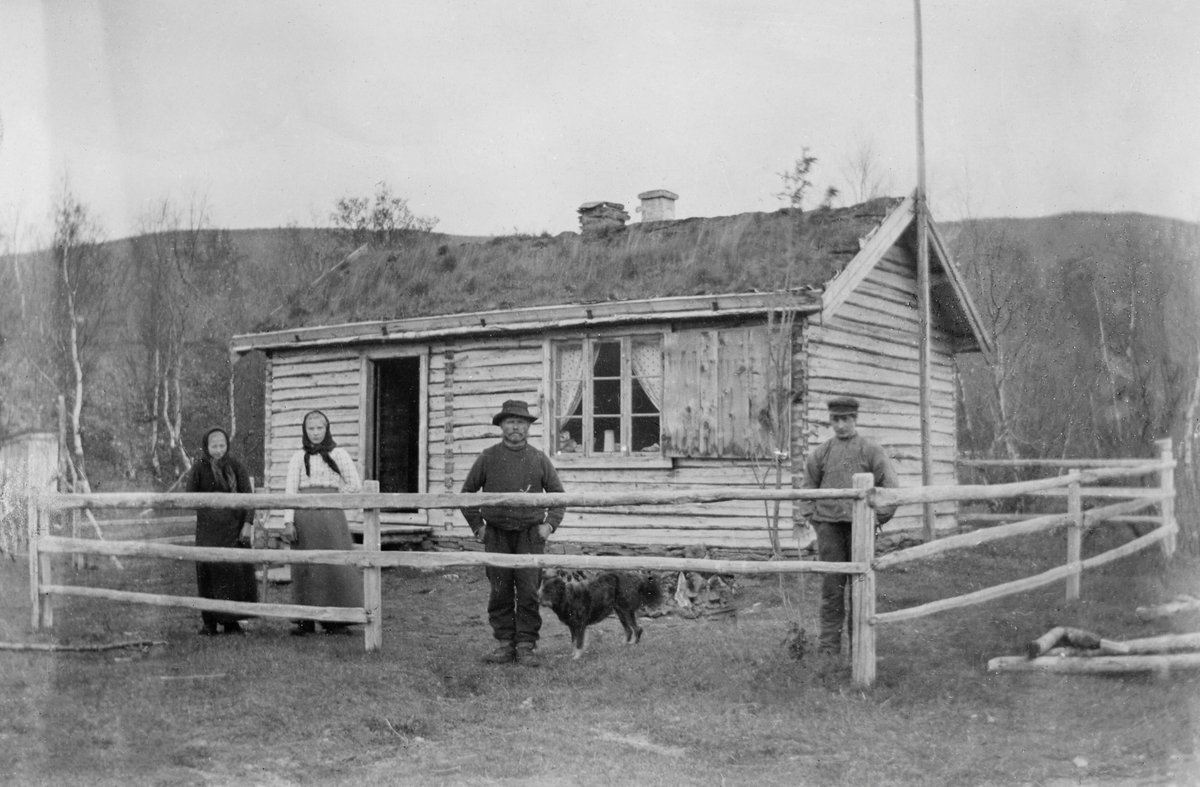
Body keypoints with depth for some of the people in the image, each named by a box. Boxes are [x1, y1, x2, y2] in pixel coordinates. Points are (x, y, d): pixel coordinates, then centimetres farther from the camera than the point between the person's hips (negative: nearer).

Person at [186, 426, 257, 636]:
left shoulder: (235, 466, 3)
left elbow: (248, 496, 2)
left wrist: (248, 522, -8)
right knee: (209, 572, -2)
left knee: (237, 572, -2)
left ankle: (231, 622, 7)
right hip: (209, 528, -1)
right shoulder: (199, 468, 2)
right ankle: (209, 622, 6)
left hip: (234, 527, 1)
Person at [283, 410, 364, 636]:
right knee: (305, 568, 2)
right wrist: (288, 521, -6)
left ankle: (338, 621, 0)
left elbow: (355, 484, 6)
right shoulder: (298, 457, 11)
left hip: (331, 515, -1)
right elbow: (290, 490, 4)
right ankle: (305, 620, 7)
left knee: (335, 565, -4)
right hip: (304, 518, 1)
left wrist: (332, 496, 7)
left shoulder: (338, 454, 8)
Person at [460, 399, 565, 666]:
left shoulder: (539, 459, 4)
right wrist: (477, 525, 8)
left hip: (530, 534, 0)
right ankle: (505, 644, 10)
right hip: (497, 534, 0)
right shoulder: (487, 458, 3)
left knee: (529, 591, -5)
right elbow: (468, 492, 13)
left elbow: (558, 494, 14)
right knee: (500, 592, 1)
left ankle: (526, 646, 2)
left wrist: (549, 523, 3)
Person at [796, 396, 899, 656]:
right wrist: (811, 516, 8)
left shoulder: (871, 450, 2)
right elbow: (807, 486, 18)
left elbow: (891, 488, 2)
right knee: (832, 585, 0)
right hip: (828, 525, 1)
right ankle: (829, 642, 4)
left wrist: (877, 518, -2)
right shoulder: (821, 452, 9)